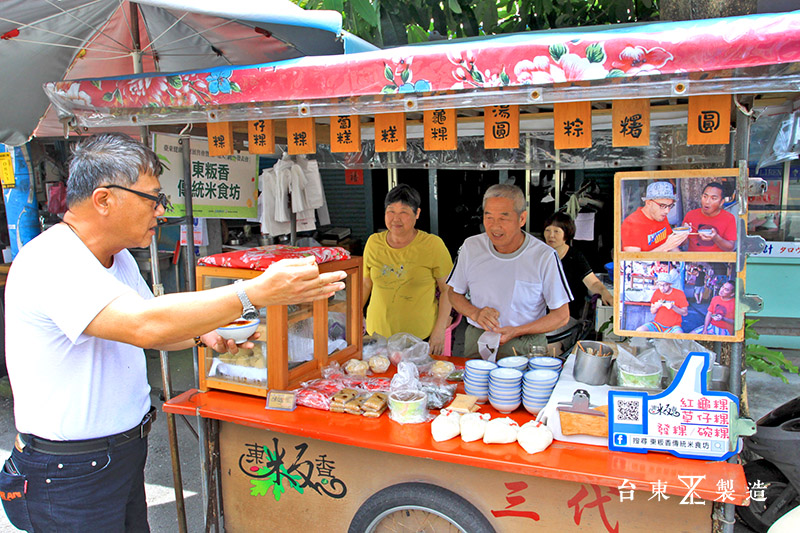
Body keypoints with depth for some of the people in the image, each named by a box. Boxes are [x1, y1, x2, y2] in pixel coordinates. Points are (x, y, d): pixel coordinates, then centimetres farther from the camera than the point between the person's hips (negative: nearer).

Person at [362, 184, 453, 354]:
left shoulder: (433, 245, -6)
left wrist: (440, 329, -8)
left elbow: (447, 290, -3)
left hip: (421, 336, -3)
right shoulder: (373, 242, 4)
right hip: (378, 332, 3)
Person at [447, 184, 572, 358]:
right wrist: (475, 313, -8)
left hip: (526, 347, -2)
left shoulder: (544, 256, -8)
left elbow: (561, 315, -2)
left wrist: (516, 331, -13)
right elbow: (454, 293, 13)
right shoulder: (471, 247, 1)